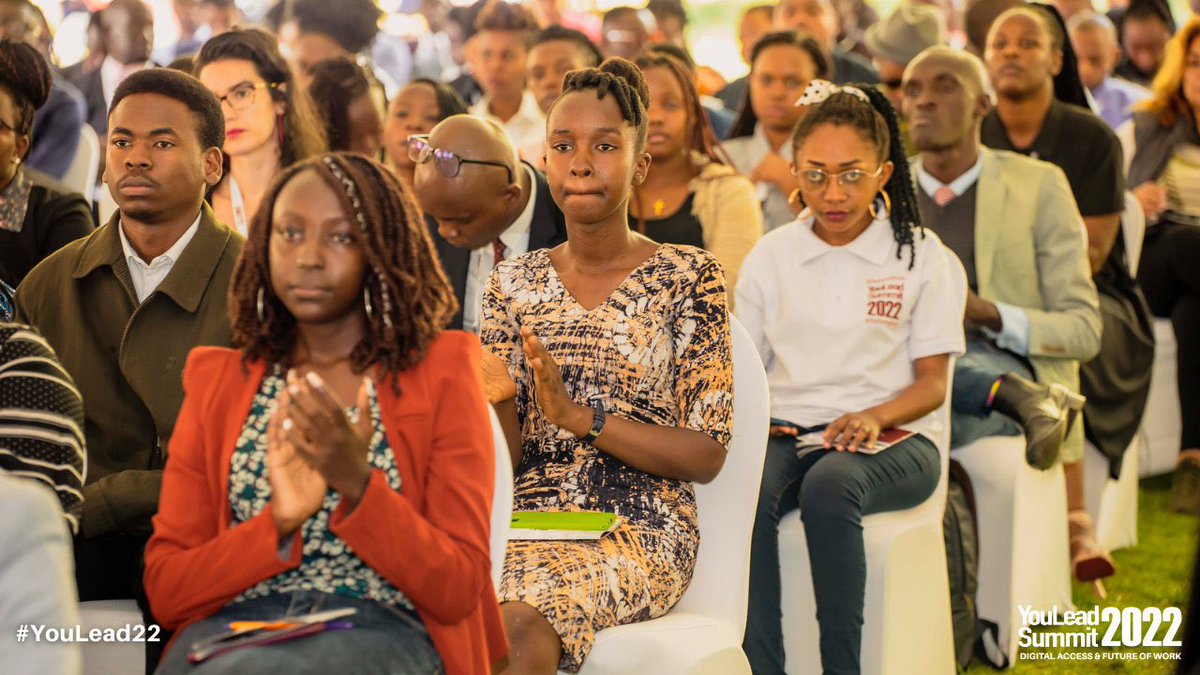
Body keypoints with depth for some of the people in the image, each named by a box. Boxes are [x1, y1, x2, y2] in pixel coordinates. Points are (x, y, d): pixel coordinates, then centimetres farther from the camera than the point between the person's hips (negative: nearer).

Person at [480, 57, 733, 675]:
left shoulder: (689, 276, 3)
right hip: (530, 525, 3)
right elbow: (506, 461, 9)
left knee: (519, 624, -35)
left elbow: (706, 455, -3)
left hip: (643, 530, -3)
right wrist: (500, 404, -14)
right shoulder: (515, 284, 12)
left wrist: (578, 416, -14)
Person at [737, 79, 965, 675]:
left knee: (829, 484, -38)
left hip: (894, 436, -2)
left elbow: (932, 384, 3)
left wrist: (875, 417, -18)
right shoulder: (770, 257, 15)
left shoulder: (922, 256, 7)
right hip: (788, 429, 2)